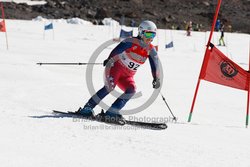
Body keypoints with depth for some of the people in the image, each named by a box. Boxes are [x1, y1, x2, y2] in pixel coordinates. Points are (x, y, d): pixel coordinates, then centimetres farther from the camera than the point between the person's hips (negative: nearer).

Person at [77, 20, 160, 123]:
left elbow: (155, 65, 6)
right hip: (116, 67, -6)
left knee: (131, 90, -21)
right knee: (110, 86, -28)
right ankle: (87, 108, -23)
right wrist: (109, 59, -43)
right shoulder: (132, 42, -15)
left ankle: (112, 112, -22)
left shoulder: (151, 50, 1)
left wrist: (156, 79, -6)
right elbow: (117, 50, -28)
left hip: (127, 76, 6)